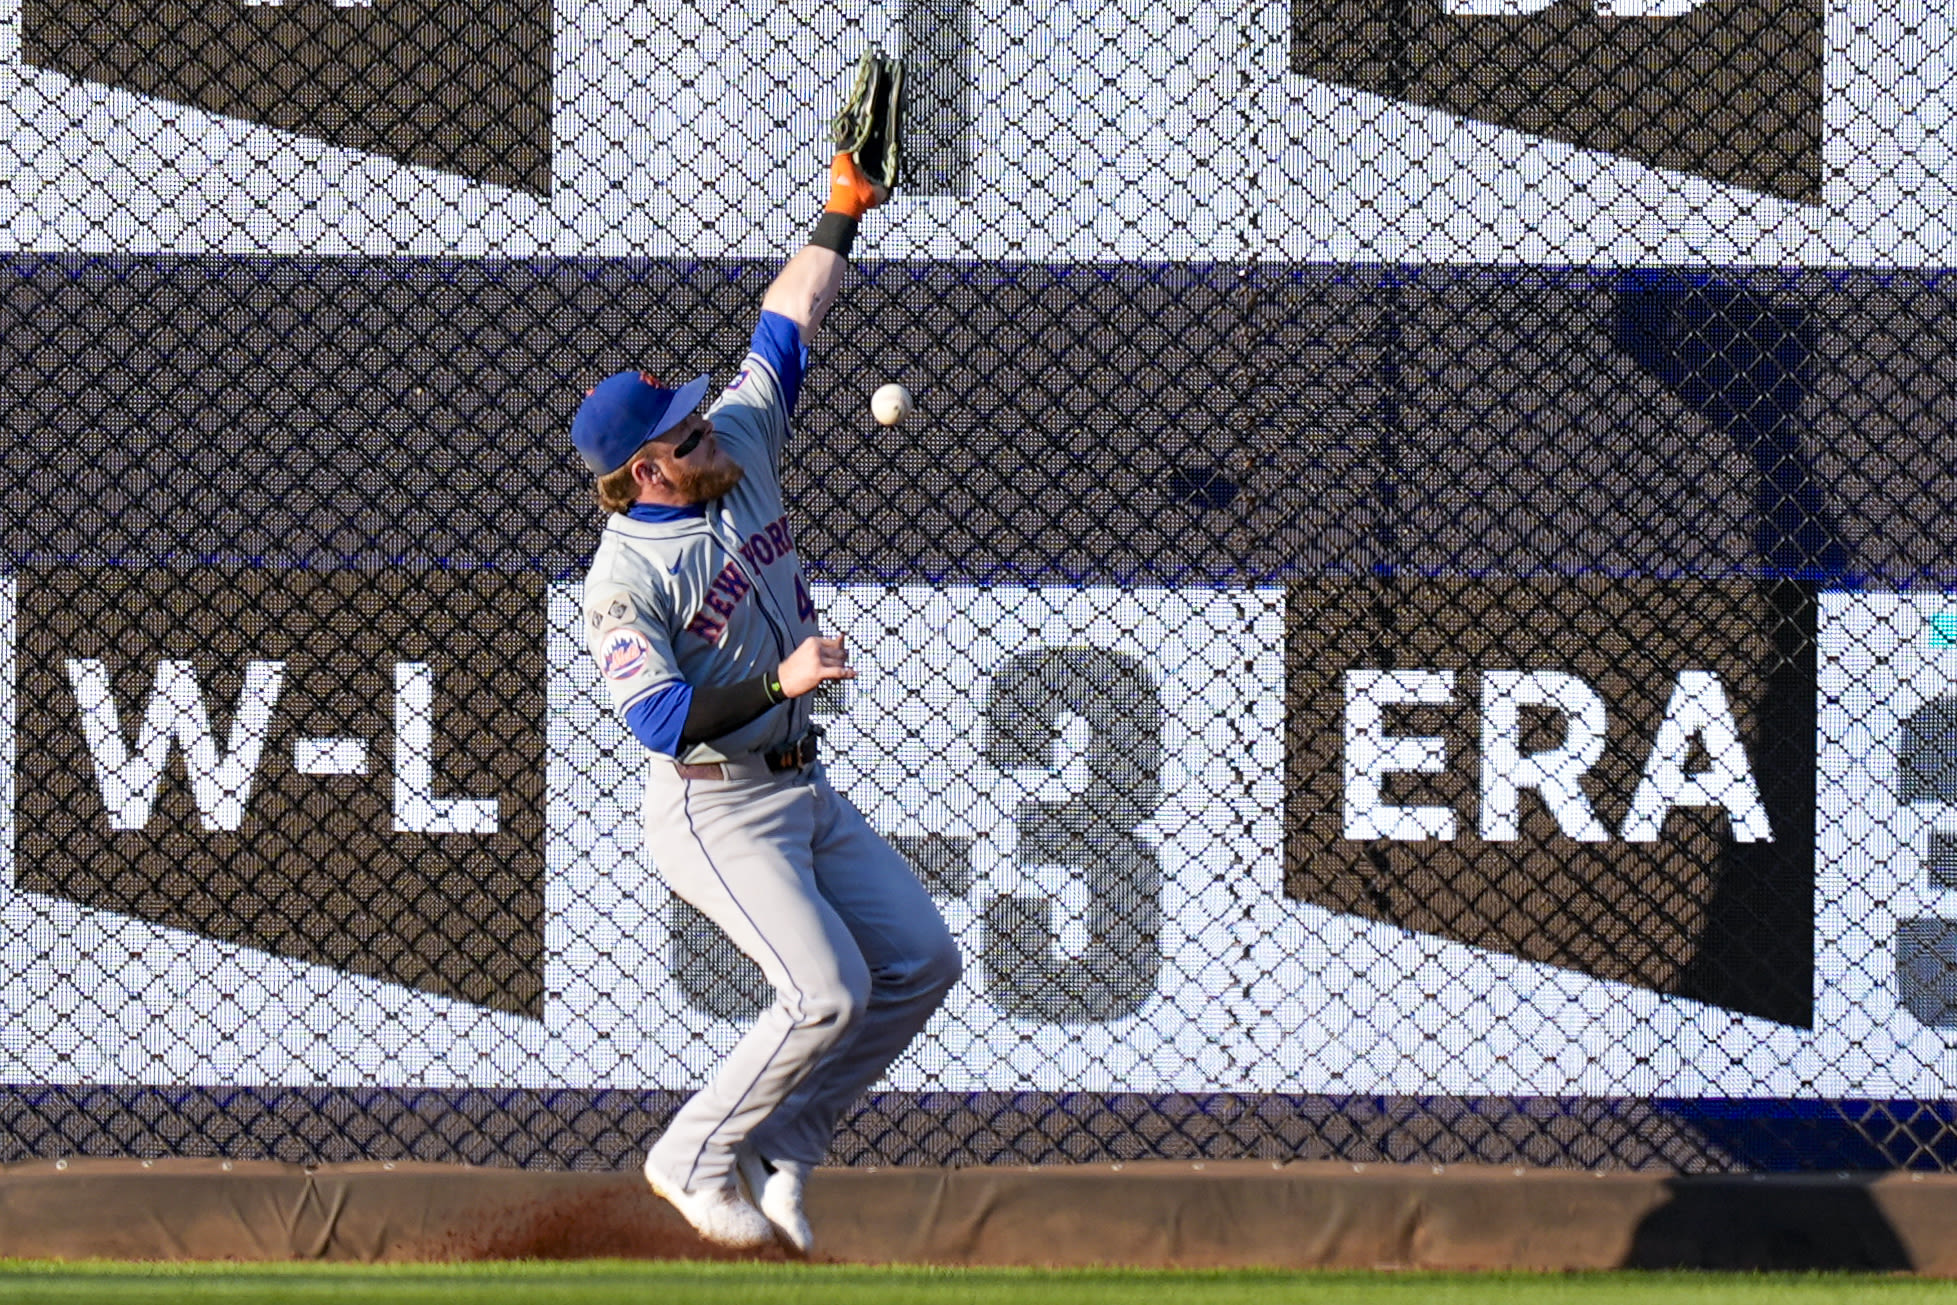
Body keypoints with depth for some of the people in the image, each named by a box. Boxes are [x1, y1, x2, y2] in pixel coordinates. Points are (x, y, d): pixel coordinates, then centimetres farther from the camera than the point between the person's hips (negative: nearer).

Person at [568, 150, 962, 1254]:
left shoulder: (740, 453, 0)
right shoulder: (625, 581, -20)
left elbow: (788, 326, 8)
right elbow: (659, 717, -28)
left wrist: (842, 218, 9)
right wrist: (778, 683, -36)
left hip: (805, 791, 8)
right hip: (717, 810, -8)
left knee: (923, 962, 6)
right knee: (828, 993, -18)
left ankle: (778, 1146, 13)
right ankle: (697, 1157, 1)